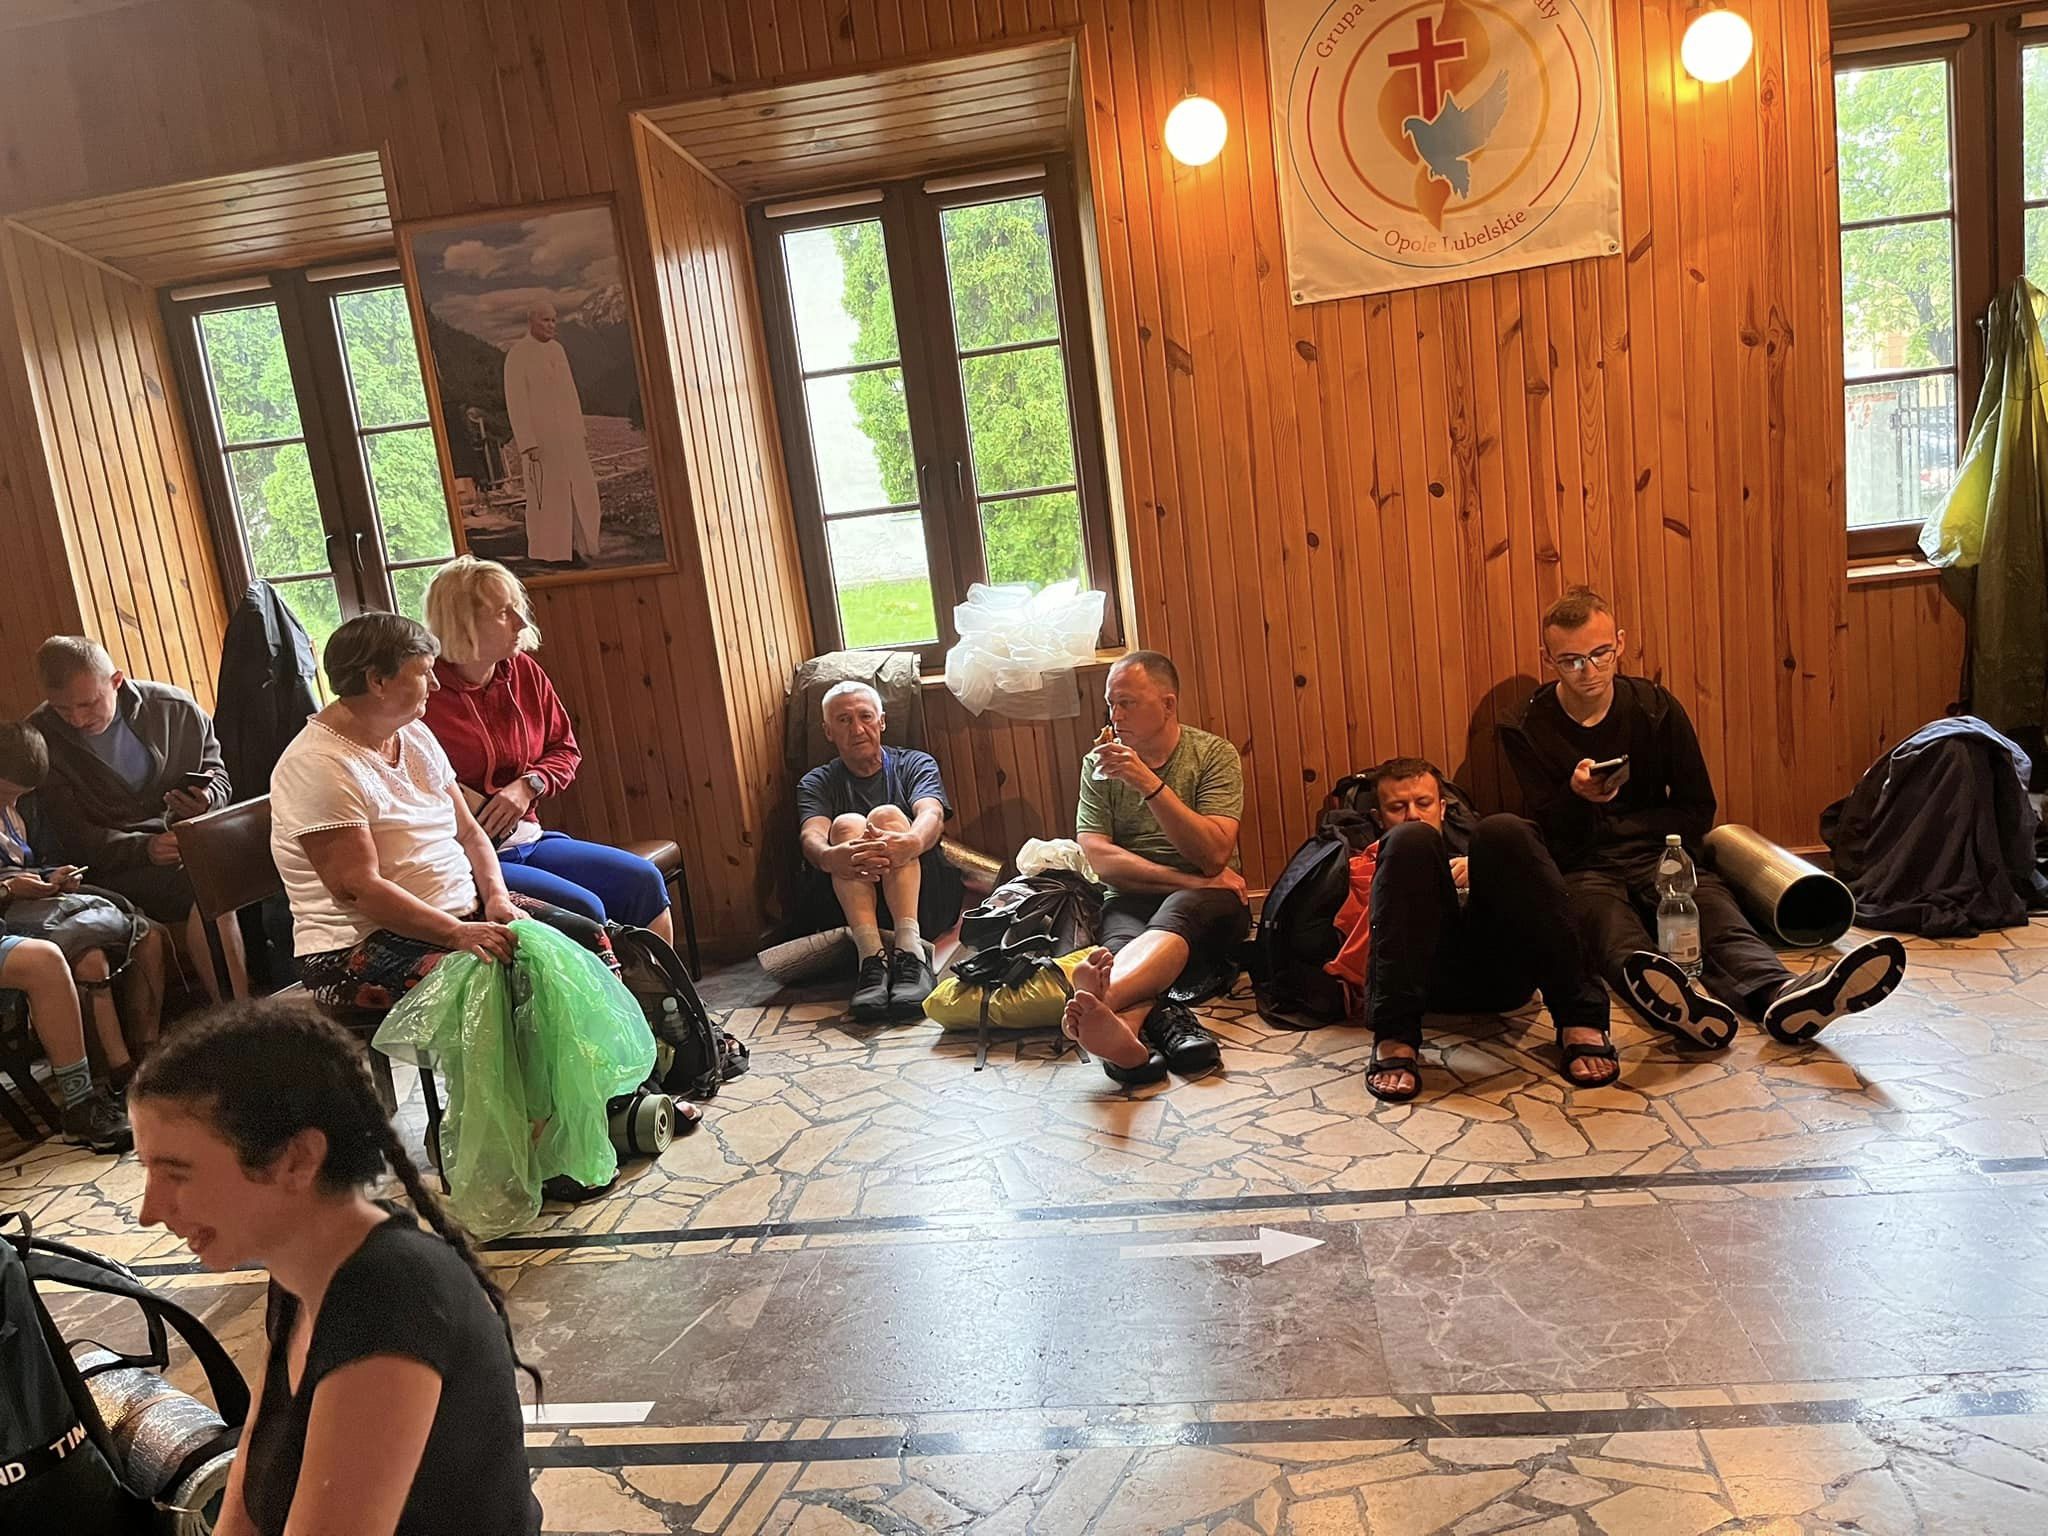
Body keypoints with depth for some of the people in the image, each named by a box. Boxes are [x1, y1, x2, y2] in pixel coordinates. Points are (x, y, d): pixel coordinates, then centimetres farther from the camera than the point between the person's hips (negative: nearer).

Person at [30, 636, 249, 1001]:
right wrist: (145, 848, -22)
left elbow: (216, 773, 15)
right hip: (112, 868, -3)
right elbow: (73, 837, -6)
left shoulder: (175, 708, 2)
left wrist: (207, 800, -10)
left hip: (187, 838, 3)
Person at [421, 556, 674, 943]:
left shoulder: (523, 671, 7)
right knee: (583, 909, -25)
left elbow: (565, 749, 14)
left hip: (528, 838, 7)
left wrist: (528, 785, -3)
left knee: (643, 881, -8)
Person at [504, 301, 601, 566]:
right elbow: (515, 401, -13)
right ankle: (549, 552, 10)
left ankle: (573, 546, 14)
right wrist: (528, 444, -19)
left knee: (581, 492, 2)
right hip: (539, 433, -6)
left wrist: (580, 434, 15)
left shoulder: (557, 350, 11)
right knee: (547, 493, 0)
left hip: (566, 433, 6)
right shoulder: (517, 354, -10)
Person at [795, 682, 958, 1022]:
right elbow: (811, 836, -8)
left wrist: (912, 843, -37)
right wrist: (829, 857, -36)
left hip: (926, 900, 0)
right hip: (846, 910, 1)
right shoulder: (816, 783, 16)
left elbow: (932, 815, -10)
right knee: (847, 824, -23)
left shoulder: (915, 764, 14)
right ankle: (871, 955, -42)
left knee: (887, 815, -23)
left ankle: (910, 948, -43)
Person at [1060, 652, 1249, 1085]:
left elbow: (1214, 855, -10)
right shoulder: (1100, 764, 12)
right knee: (1122, 943, -35)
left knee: (1173, 917, -39)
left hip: (1205, 902, -2)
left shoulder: (1214, 754, 4)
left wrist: (1150, 784, -20)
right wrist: (1192, 880, -10)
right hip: (1130, 898, 2)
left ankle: (1098, 1000, -69)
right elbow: (1099, 857, 0)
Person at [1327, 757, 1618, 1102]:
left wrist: (1484, 869, 2)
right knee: (1411, 840, -19)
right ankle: (1395, 1037, -34)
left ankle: (1578, 1020, -27)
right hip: (1434, 979, -1)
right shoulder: (1367, 864, 34)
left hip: (1504, 970, 1)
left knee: (1502, 831, -17)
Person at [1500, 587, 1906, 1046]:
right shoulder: (1526, 731, 1)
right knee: (1605, 916, -38)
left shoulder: (1656, 708, 7)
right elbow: (1549, 839, -3)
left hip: (1655, 854, 3)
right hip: (1582, 870, -3)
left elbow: (1697, 810, 12)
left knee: (1711, 903, -31)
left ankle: (1780, 996, -62)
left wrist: (1612, 825, 2)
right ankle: (1661, 994, -71)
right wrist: (1575, 796, -24)